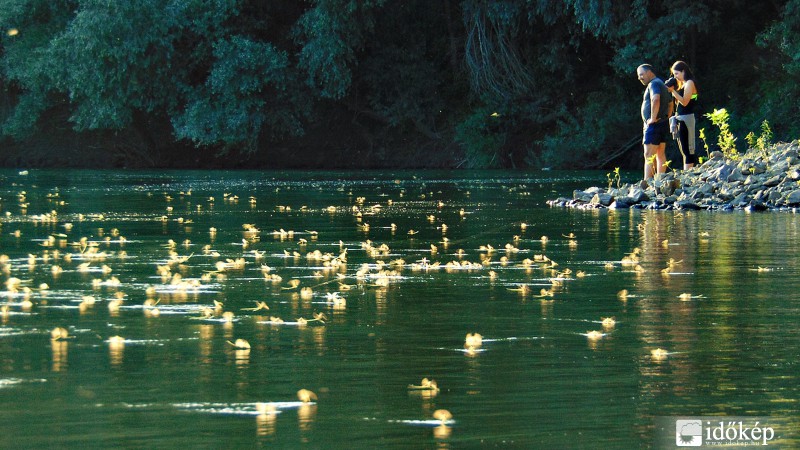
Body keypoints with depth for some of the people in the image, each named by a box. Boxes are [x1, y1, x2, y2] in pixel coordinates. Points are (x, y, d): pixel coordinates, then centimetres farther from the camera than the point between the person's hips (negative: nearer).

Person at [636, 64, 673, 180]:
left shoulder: (654, 84, -12)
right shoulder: (662, 84, 21)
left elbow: (655, 100, -31)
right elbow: (670, 104, 30)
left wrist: (653, 118, -25)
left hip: (654, 124, -11)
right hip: (663, 124, 11)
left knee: (649, 155, -14)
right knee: (660, 155, 10)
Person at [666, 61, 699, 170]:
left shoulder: (689, 83, -9)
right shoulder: (682, 84, 18)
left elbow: (684, 102, -17)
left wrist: (673, 90, -17)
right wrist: (671, 90, 4)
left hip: (686, 119, -10)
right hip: (680, 119, 10)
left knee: (687, 149, -11)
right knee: (684, 149, 11)